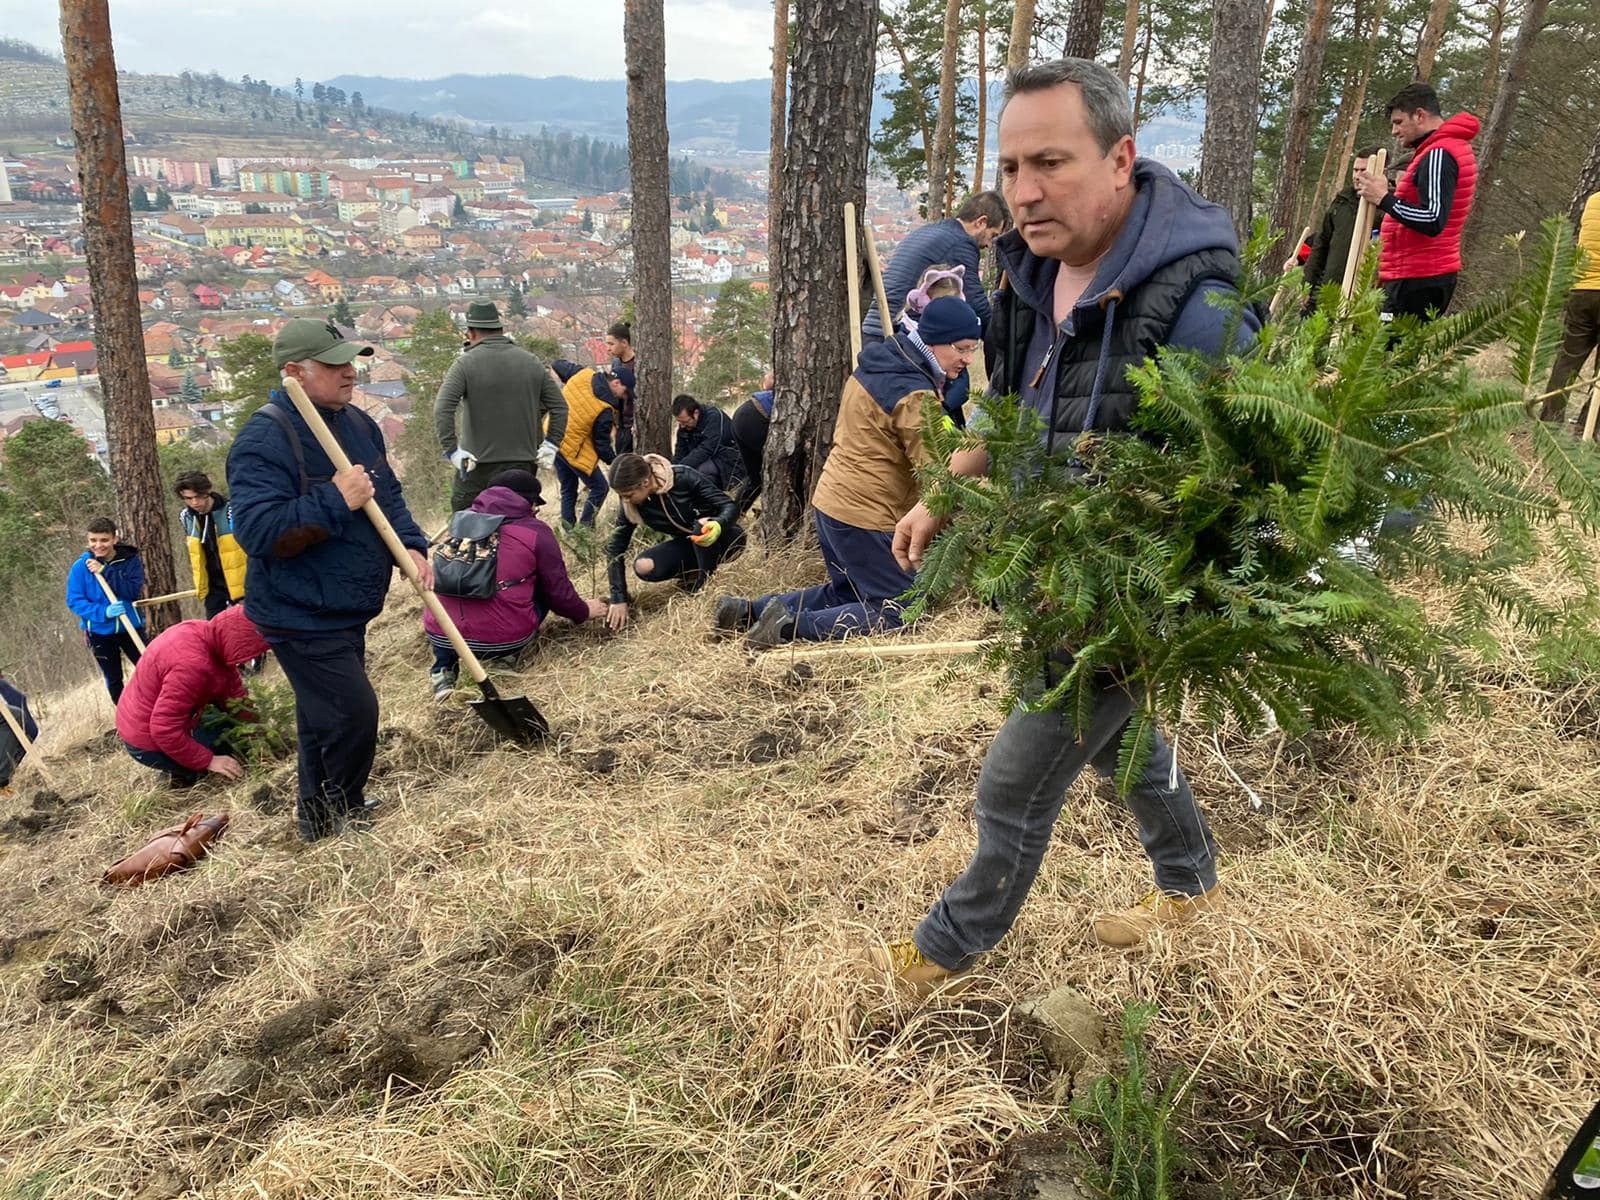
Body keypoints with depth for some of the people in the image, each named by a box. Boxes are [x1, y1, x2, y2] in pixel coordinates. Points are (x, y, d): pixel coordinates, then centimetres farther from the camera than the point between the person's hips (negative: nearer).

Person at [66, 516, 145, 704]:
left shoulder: (131, 560, -9)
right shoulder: (81, 566, -10)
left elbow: (134, 591, -19)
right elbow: (74, 601, -11)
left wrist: (106, 572, -28)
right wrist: (103, 611, -26)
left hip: (130, 627, -1)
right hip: (99, 631, 1)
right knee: (113, 681, 13)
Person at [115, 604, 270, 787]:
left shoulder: (205, 633, -7)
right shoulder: (192, 664, -35)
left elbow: (234, 692, 1)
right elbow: (165, 731, -32)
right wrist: (208, 761, -23)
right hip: (148, 744, -10)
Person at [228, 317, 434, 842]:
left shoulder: (358, 423, 6)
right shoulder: (264, 440, -21)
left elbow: (389, 497, 14)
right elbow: (258, 530, -30)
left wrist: (411, 544, -4)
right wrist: (335, 500, -29)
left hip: (347, 611, 9)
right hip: (302, 618, -9)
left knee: (323, 721, 21)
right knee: (354, 713, -11)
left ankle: (318, 821, 37)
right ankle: (344, 820, 12)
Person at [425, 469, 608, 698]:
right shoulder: (536, 532, 0)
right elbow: (559, 592, 6)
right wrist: (584, 611, 29)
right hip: (503, 639, -3)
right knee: (541, 585, 21)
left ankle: (443, 668, 15)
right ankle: (507, 657, 9)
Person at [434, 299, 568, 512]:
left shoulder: (466, 363, -6)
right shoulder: (531, 362, 6)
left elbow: (442, 409, -18)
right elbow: (559, 406, 9)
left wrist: (452, 449, -13)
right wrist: (550, 445, 13)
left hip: (478, 466, -3)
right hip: (523, 466, 4)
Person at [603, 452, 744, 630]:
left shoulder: (684, 478, -28)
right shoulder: (632, 505, -16)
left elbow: (731, 506, -25)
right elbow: (615, 548, -12)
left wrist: (718, 525, -48)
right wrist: (619, 599, -19)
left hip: (724, 538, -4)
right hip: (689, 545, 4)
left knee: (702, 525, -38)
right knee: (643, 567, -21)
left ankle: (707, 584, -16)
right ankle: (694, 573, 5)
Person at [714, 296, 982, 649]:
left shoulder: (876, 363, 9)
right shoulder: (914, 395, -19)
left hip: (831, 502, 9)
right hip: (866, 518, -9)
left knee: (846, 596, 24)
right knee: (899, 612, 0)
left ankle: (749, 611, 14)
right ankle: (792, 627, -13)